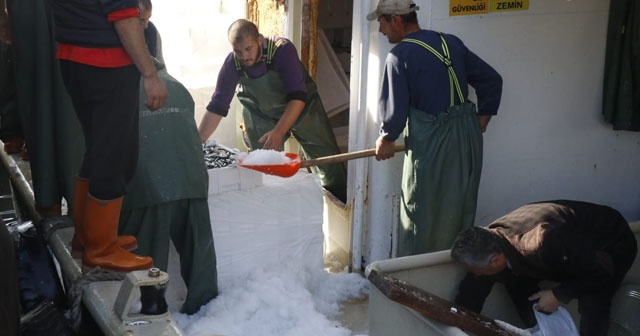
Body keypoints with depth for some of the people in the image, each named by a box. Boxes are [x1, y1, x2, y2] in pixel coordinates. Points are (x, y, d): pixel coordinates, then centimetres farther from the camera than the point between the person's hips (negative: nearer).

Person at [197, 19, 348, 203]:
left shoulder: (282, 50, -30)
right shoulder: (232, 64, -20)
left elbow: (298, 97, -33)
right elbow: (217, 107, -14)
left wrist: (279, 132, -43)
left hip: (301, 108, -2)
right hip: (261, 116, 2)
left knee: (329, 163, 0)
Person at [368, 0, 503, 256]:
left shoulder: (400, 55, -12)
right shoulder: (452, 43, 8)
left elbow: (394, 108, -12)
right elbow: (492, 80, 12)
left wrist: (386, 140, 7)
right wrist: (480, 122, 18)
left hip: (432, 143, -7)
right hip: (468, 139, 7)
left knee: (421, 218, 5)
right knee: (460, 213, 16)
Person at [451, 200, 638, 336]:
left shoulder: (543, 245, -43)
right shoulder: (488, 243, -21)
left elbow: (602, 270, -29)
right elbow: (470, 296, -9)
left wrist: (559, 295, -23)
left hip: (613, 242, -7)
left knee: (592, 304, -29)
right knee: (517, 282, -6)